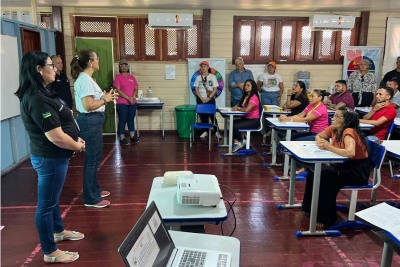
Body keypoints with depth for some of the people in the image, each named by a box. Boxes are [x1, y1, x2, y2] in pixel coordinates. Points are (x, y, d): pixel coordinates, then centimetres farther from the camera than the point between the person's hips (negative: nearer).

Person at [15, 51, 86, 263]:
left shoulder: (41, 92, 7)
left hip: (53, 156, 10)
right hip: (50, 158, -10)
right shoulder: (37, 98, -25)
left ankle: (58, 231, 46)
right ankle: (50, 252, 20)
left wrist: (76, 139, 4)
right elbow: (56, 136, -27)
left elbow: (60, 124, 16)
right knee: (46, 203, 4)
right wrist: (77, 146, -11)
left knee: (53, 197, 25)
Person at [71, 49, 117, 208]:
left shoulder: (85, 78, 14)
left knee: (93, 158, 19)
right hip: (90, 121, -11)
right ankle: (91, 198, 9)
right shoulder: (86, 80, -18)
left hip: (91, 121, 11)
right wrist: (105, 100, -11)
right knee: (92, 159, -2)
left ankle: (94, 190, 33)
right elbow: (88, 106, -24)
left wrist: (104, 97, 8)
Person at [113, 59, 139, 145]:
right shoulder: (118, 77, -4)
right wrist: (128, 98, -17)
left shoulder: (132, 77, 11)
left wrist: (133, 97, -11)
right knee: (122, 120, -1)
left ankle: (132, 136, 21)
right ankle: (122, 138, 5)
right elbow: (118, 90, -12)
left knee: (131, 119, 12)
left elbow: (136, 89, 7)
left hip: (133, 102, 5)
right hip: (122, 103, -5)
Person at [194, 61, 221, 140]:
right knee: (203, 116, 6)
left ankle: (217, 132, 5)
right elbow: (196, 89, 2)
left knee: (212, 115, -4)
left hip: (210, 99, -2)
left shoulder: (212, 76, -1)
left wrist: (208, 98, -14)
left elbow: (215, 89, -4)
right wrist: (202, 98, -10)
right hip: (200, 99, 2)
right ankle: (205, 131, 16)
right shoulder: (198, 77, 4)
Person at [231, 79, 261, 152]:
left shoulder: (254, 97, -14)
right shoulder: (246, 96, 14)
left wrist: (238, 108, -12)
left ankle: (241, 142, -2)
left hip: (254, 121, -8)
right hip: (246, 118, 8)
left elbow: (247, 109, -26)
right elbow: (239, 105, 15)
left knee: (235, 126, -23)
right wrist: (236, 107, -8)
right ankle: (236, 142, -14)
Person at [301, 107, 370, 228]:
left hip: (359, 170, -8)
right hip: (344, 165, 8)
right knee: (314, 171, -6)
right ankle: (311, 208, 11)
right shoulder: (333, 129, -3)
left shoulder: (349, 132, -25)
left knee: (326, 177, -26)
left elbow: (350, 153, -41)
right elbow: (318, 136, 13)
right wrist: (320, 142, -10)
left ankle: (327, 218, -10)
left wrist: (329, 147, -33)